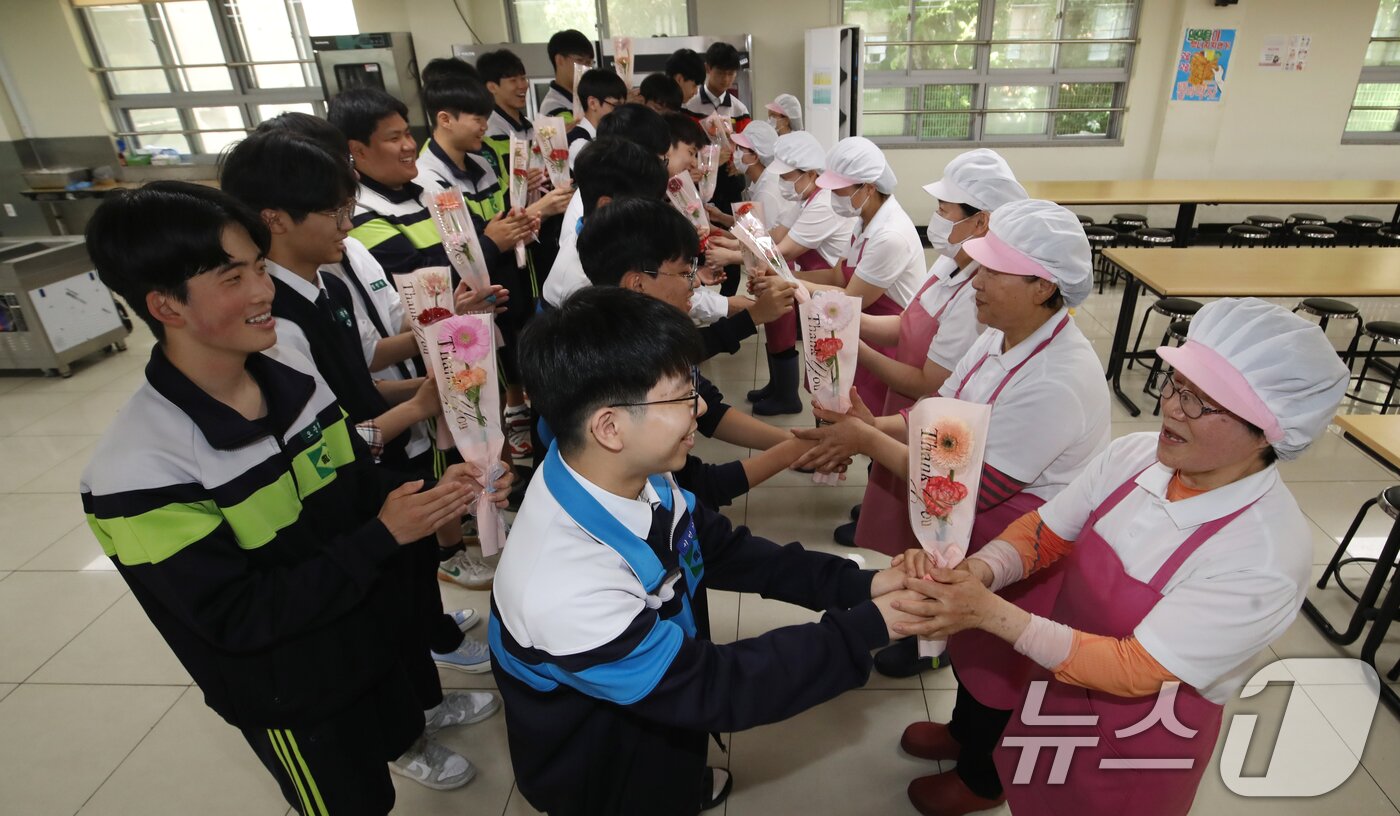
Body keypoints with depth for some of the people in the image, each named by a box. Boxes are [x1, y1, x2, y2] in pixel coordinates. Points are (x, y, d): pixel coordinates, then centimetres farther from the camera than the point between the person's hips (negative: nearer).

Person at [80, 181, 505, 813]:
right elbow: (240, 618, -26)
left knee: (407, 695, 34)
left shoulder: (291, 372, -12)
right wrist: (384, 535, -31)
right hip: (292, 691, -5)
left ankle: (417, 723, 65)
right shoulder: (140, 470, -29)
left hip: (379, 618, 5)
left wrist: (429, 497, -19)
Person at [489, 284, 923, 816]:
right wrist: (869, 626, -24)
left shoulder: (630, 475, -20)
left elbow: (722, 550, -5)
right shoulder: (566, 591, -40)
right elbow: (715, 686, -28)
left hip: (659, 715, 6)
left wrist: (859, 584, -12)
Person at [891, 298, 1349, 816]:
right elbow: (1044, 533, -6)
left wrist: (992, 613, -36)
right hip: (1059, 683, 4)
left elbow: (1136, 670, -27)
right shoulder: (1134, 454, -15)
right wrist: (977, 572, -27)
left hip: (1140, 738, -4)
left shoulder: (1269, 557, -29)